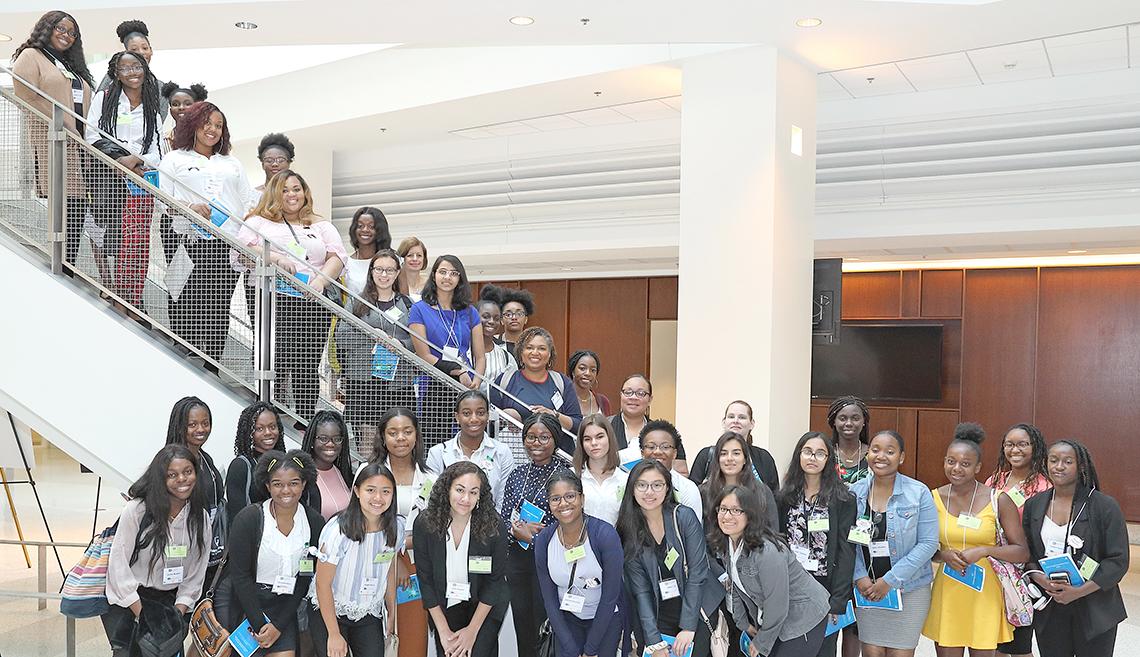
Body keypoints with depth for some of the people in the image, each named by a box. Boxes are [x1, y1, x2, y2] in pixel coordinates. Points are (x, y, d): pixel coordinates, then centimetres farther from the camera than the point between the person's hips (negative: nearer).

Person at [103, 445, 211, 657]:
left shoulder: (201, 518, -1)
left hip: (167, 600, 3)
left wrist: (177, 614, -7)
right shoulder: (136, 509, -13)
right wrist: (142, 615, -13)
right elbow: (119, 564, -11)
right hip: (128, 599, -3)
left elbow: (196, 575, 3)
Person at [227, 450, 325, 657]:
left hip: (284, 604, 2)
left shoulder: (314, 523, -4)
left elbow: (304, 579, -2)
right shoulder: (249, 518, -12)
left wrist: (279, 625, -8)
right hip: (244, 601, -2)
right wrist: (259, 625, -14)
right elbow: (239, 574, -12)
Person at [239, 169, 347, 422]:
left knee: (307, 367, 1)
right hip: (274, 302, -2)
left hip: (313, 304, 2)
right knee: (276, 362, -13)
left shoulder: (321, 226, 21)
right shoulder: (259, 222, 15)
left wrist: (320, 280, -10)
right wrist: (275, 258, -13)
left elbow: (338, 256, 8)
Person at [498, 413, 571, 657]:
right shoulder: (517, 475, 9)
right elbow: (503, 520, 9)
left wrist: (536, 535, -13)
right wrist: (517, 530, -11)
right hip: (517, 561, 5)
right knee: (522, 627, 12)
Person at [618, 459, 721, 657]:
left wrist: (688, 627, -16)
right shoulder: (627, 531, -6)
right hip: (655, 614, 1)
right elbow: (640, 589, -8)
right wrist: (654, 641, -15)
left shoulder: (684, 516, -11)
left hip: (696, 608, -1)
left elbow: (697, 572, -12)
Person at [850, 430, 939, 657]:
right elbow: (849, 541, 4)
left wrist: (891, 580, -14)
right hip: (866, 588, 2)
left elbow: (928, 543, -10)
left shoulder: (919, 493, -9)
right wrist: (860, 577, -10)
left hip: (909, 589, -2)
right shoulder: (855, 492, 0)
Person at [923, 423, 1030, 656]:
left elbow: (1022, 552, -3)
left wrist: (984, 550, -18)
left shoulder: (999, 501, -6)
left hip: (985, 593, -2)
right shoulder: (934, 498, 0)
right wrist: (944, 555, -11)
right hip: (947, 593, 2)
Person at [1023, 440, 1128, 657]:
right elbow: (1026, 552, 9)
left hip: (1094, 611, -3)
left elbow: (1118, 560, -8)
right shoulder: (1034, 505, 5)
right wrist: (1040, 579, -11)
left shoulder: (1105, 506, -6)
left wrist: (1080, 591, -16)